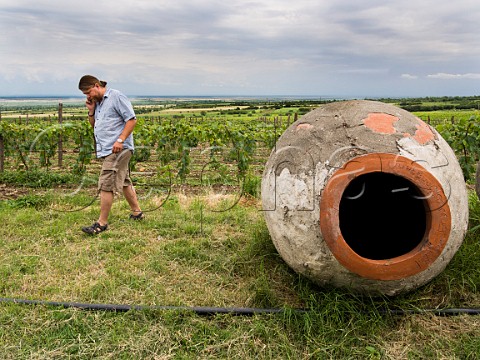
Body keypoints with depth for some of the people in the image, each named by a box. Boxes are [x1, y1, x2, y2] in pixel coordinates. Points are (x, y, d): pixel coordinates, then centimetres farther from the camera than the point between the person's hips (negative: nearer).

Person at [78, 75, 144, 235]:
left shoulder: (116, 97, -8)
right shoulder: (97, 102, 18)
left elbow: (131, 119, -13)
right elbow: (94, 125, 26)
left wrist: (120, 140, -21)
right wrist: (91, 111, 7)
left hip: (118, 149, -9)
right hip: (107, 150, 9)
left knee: (106, 185, -10)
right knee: (124, 182, 16)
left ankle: (102, 223, -5)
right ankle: (137, 212, 29)